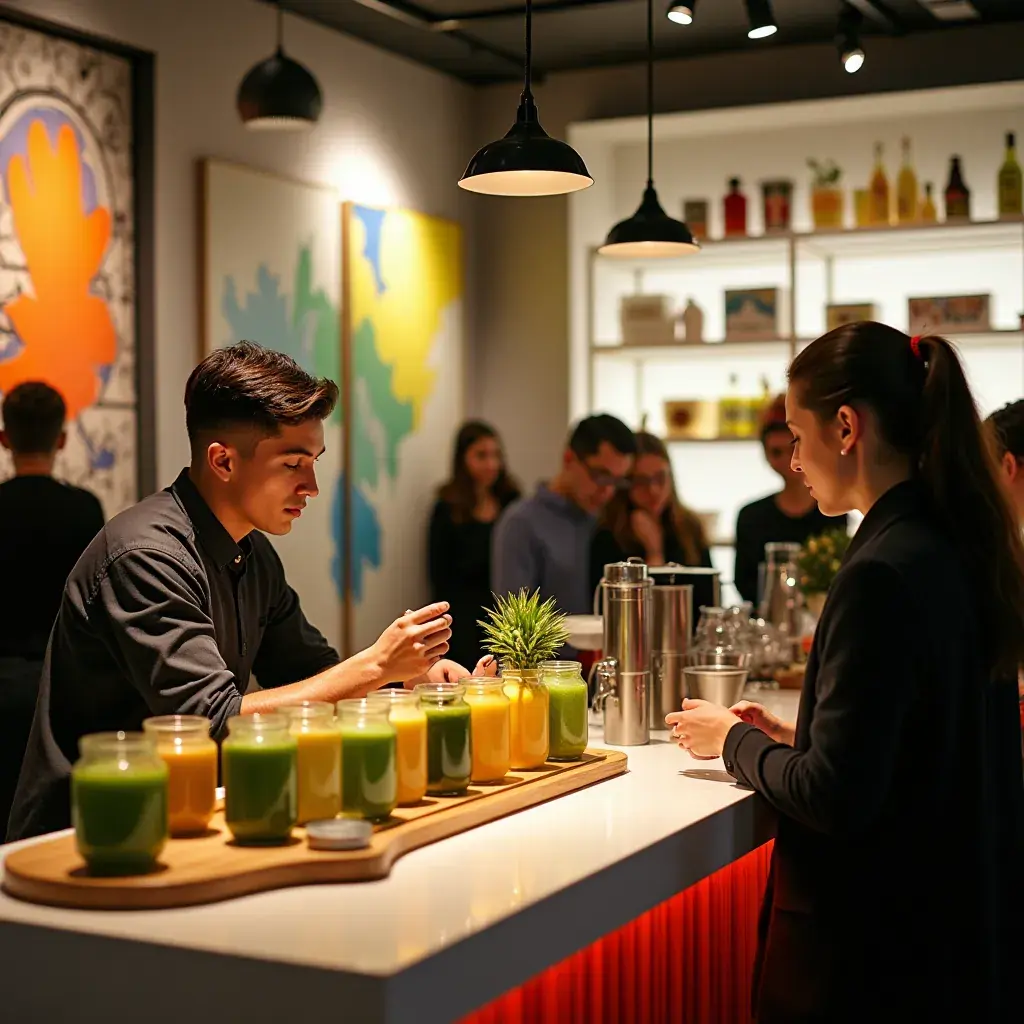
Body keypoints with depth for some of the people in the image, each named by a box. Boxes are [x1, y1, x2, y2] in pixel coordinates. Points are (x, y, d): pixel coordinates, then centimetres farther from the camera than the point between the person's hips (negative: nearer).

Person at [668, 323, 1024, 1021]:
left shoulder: (882, 575, -23)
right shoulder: (965, 547, 4)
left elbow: (836, 798, -23)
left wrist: (737, 740, -6)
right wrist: (796, 739, 11)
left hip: (872, 943, -8)